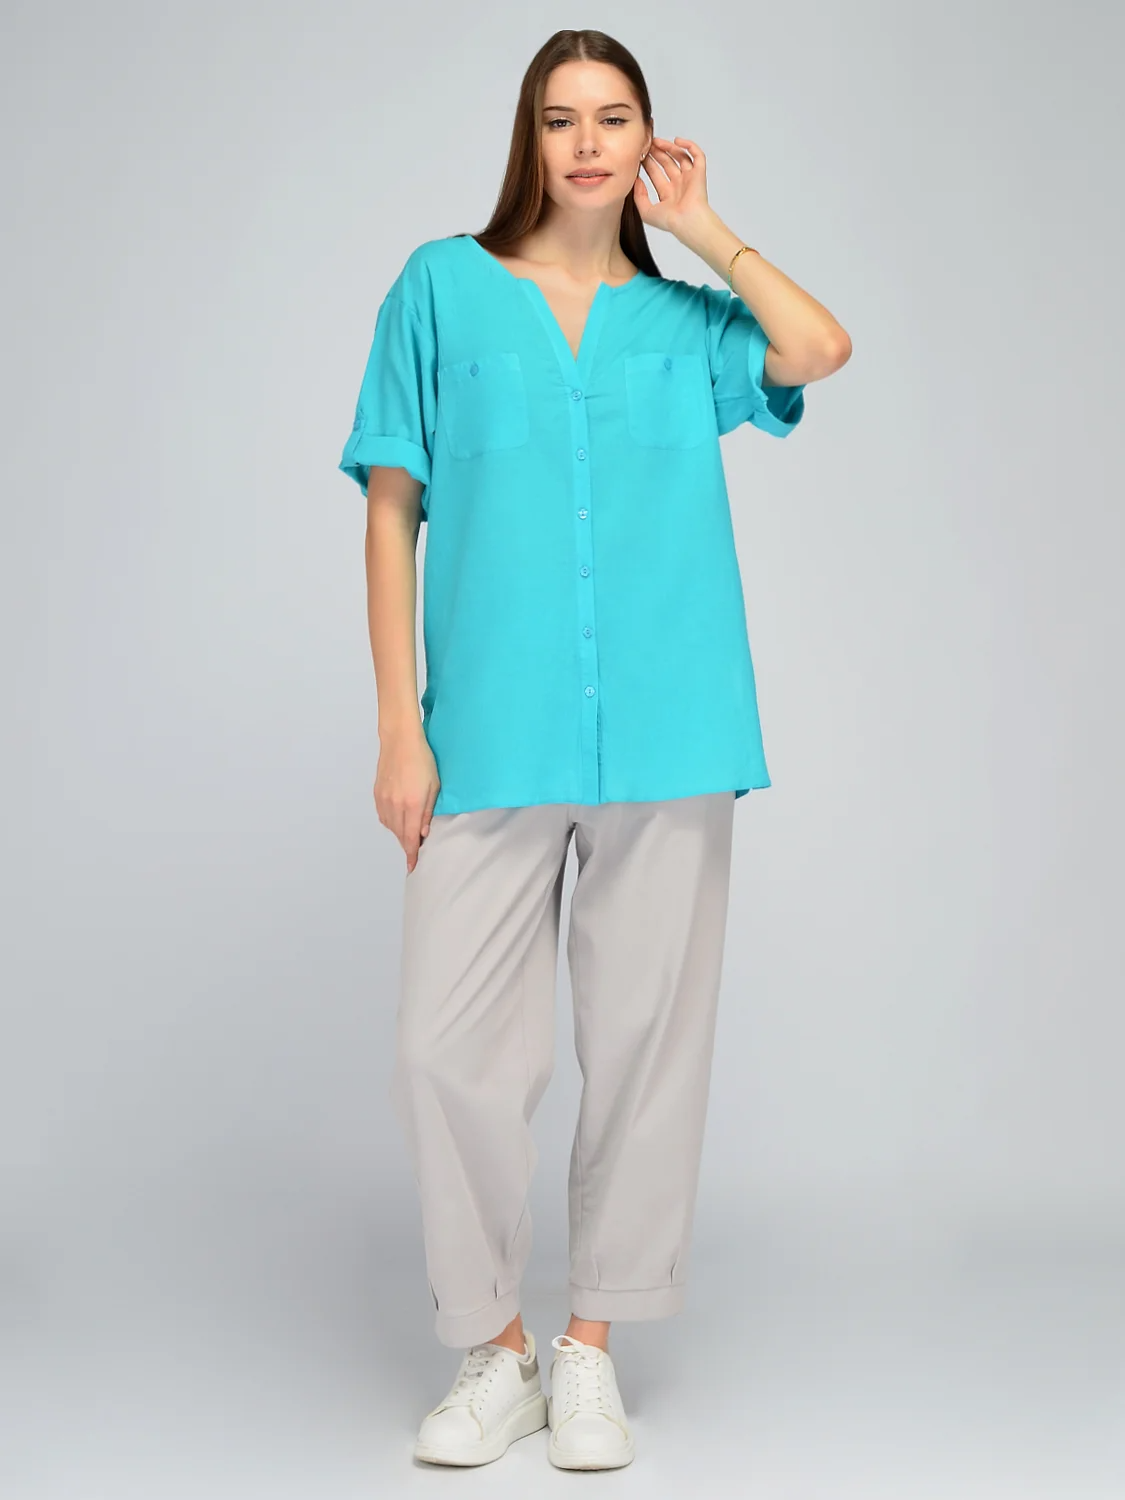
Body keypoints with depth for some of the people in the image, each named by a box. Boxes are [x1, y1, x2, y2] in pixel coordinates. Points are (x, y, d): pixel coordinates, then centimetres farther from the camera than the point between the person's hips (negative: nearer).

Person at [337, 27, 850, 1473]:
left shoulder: (684, 318, 13)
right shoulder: (445, 287, 8)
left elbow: (820, 349, -8)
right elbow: (393, 511, 4)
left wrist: (699, 223, 6)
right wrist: (400, 729, -3)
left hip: (665, 744, 2)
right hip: (491, 742, -1)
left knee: (645, 1038, 6)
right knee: (447, 1047, -5)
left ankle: (591, 1348, 22)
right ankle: (492, 1351, 15)